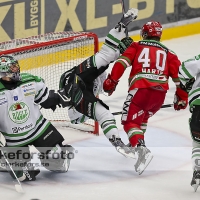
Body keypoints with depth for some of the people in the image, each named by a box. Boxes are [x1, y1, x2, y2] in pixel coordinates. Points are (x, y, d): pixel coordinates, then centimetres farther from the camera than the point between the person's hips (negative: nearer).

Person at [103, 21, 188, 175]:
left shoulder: (137, 46, 15)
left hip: (140, 89, -4)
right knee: (142, 116, 31)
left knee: (130, 121, -3)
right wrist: (182, 98, 19)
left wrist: (111, 81, -2)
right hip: (160, 93, 4)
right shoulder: (168, 53, 22)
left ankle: (141, 150, -26)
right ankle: (137, 143, 29)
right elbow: (178, 74, 13)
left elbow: (123, 62, 0)